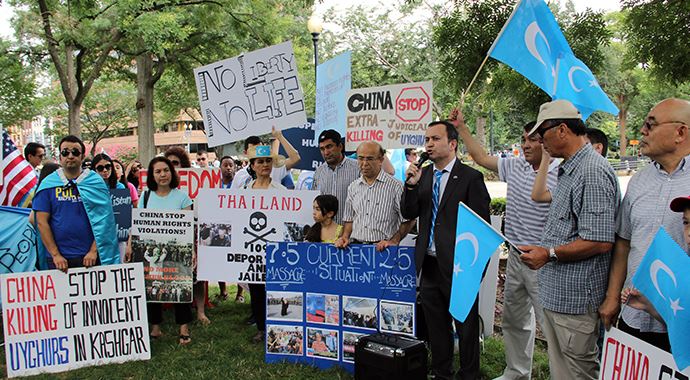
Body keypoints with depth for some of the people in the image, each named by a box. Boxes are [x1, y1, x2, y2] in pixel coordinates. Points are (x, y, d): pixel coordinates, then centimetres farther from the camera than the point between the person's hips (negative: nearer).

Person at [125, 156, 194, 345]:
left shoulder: (181, 196, 0)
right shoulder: (146, 196, 6)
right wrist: (130, 245, -6)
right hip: (150, 250, 2)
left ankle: (184, 327, 10)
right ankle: (155, 327, 21)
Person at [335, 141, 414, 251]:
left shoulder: (396, 186, -1)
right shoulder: (353, 187, 16)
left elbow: (408, 220, 0)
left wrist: (394, 241, -9)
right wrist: (345, 237, 7)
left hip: (382, 249, -3)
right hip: (355, 245, 3)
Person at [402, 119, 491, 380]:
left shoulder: (471, 177, -8)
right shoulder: (422, 175, 8)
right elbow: (408, 214, 5)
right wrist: (411, 185, -11)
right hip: (428, 266, 5)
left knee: (466, 327, 9)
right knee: (436, 327, 18)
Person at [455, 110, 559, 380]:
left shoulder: (561, 177, -14)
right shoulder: (515, 167, 8)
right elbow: (481, 157, 16)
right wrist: (461, 127, 15)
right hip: (515, 257, 8)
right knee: (513, 320, 18)